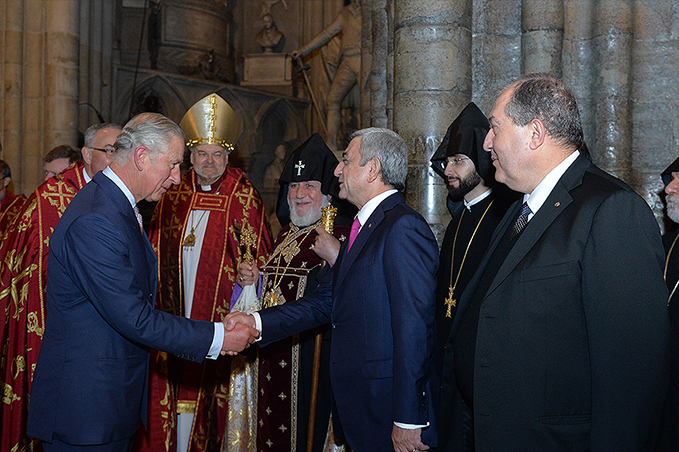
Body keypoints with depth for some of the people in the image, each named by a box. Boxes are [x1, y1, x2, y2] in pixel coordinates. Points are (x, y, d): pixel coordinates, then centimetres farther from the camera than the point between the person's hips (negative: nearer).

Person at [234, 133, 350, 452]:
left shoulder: (343, 236, -10)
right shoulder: (285, 236, 14)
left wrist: (336, 258, -27)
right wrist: (254, 280, 6)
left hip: (315, 360, -7)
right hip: (275, 358, 7)